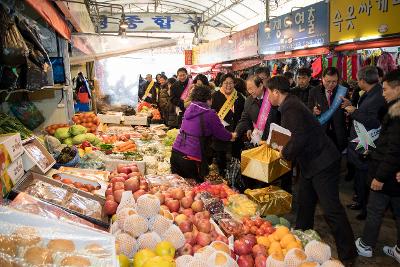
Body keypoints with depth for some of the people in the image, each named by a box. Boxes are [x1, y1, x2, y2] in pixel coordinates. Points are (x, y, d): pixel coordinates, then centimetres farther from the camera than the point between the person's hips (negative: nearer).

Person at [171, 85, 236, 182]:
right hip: (191, 156, -6)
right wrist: (232, 136, 23)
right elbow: (221, 133, 0)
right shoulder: (210, 114, -9)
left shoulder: (189, 110, 11)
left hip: (176, 151, 7)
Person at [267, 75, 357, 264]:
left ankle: (348, 254, 10)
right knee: (304, 202, 20)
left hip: (323, 163, -11)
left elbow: (299, 139, -31)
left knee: (331, 209, -4)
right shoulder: (290, 104, 10)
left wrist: (285, 153, -14)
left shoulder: (291, 108, -22)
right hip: (311, 163, 11)